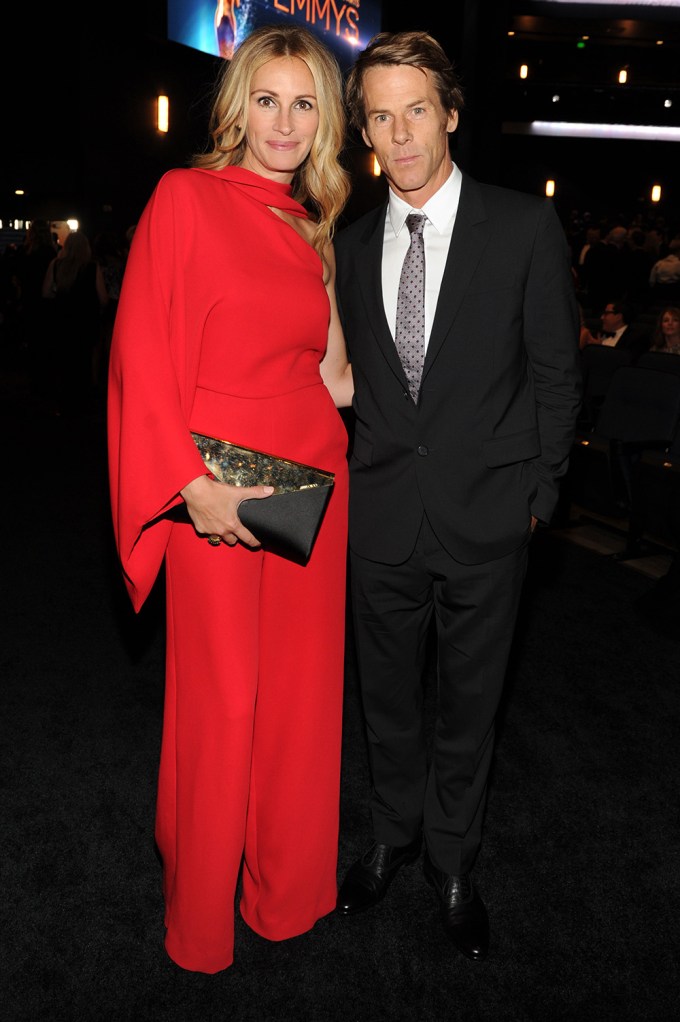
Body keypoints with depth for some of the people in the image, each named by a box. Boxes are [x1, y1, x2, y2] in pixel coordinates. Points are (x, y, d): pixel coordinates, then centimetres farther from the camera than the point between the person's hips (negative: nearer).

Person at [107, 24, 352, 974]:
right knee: (221, 702, 4)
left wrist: (356, 380, -2)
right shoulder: (185, 198, -3)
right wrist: (193, 486, -14)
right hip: (217, 491, -5)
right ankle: (202, 910, 30)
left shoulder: (314, 227, 14)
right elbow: (141, 357, -9)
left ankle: (288, 890, 35)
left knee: (302, 689, 12)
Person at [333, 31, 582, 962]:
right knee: (388, 698, 17)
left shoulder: (526, 228, -3)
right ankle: (393, 837, 42)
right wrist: (353, 477, 4)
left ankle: (453, 863, 36)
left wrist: (539, 489, -2)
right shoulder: (353, 244, 7)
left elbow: (556, 371, -1)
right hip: (380, 518, 3)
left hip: (486, 517, -2)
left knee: (470, 703, 13)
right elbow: (349, 378, 10)